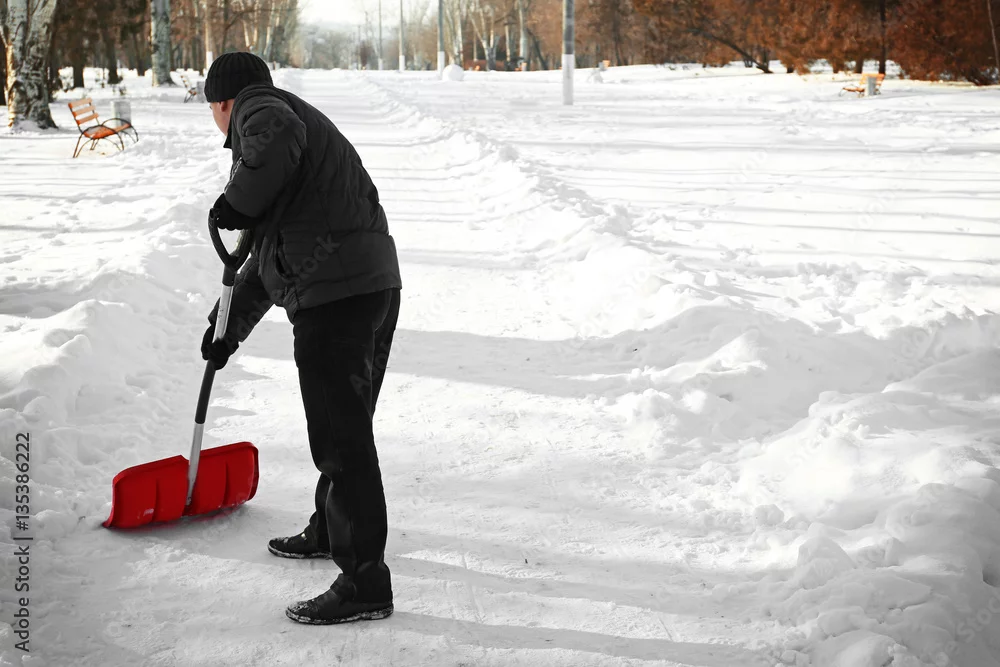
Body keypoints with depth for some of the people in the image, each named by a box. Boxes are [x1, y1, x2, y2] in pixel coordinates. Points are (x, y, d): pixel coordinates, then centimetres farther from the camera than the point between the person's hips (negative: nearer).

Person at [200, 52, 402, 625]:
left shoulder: (258, 107, 3)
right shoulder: (299, 119, 31)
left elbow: (277, 137, -28)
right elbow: (270, 254, 35)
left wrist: (238, 202, -13)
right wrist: (229, 326, 38)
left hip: (332, 295, -10)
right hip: (377, 282, 10)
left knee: (341, 437, -6)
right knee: (347, 424, 24)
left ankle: (365, 583, -2)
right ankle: (331, 532, 43)